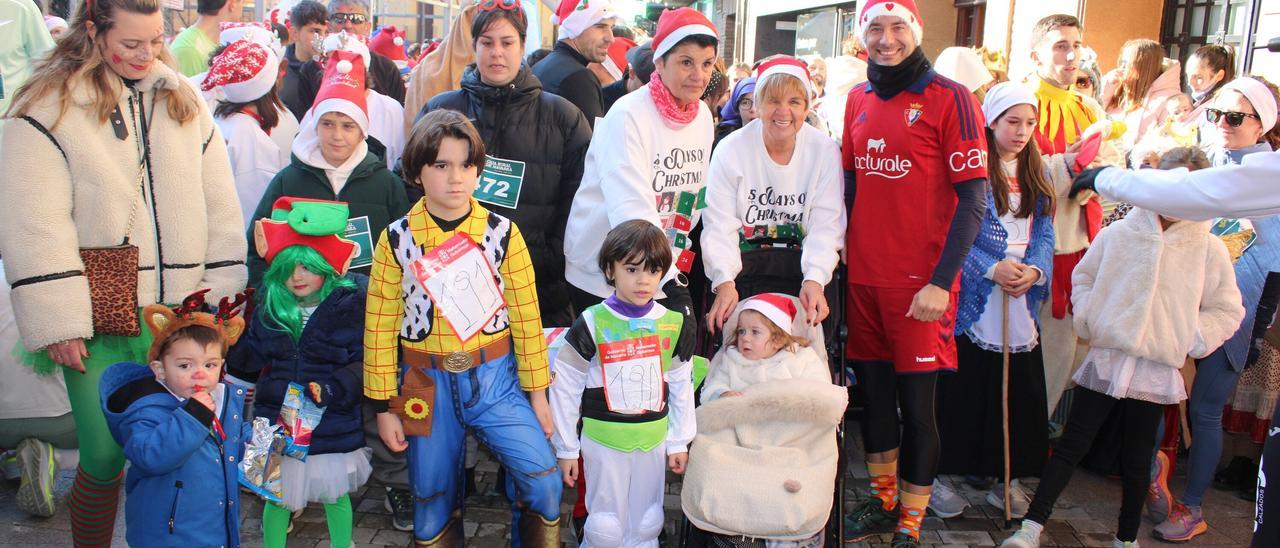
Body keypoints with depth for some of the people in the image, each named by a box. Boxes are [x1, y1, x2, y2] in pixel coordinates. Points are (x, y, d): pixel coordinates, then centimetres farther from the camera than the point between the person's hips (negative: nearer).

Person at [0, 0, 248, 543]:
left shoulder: (184, 102, 10)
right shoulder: (46, 107, -3)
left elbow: (219, 208, 10)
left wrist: (224, 295, 5)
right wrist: (57, 321, -12)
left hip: (180, 318, 4)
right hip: (99, 325, -3)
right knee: (104, 457, 0)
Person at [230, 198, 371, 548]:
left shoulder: (350, 305, -11)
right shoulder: (269, 307, 2)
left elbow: (362, 362, -14)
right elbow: (251, 359, 6)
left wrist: (332, 389, -27)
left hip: (333, 424, -2)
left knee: (335, 494, 15)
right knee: (276, 495, 14)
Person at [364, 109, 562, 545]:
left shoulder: (502, 233, -5)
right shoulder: (397, 239, -5)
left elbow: (526, 316, -2)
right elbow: (379, 326, -1)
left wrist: (537, 392, 0)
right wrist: (383, 406, 1)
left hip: (495, 378, 0)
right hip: (426, 385, 1)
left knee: (543, 481, -11)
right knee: (433, 502, 13)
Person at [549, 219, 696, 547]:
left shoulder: (674, 326, -2)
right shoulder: (591, 325, -12)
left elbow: (682, 389, 6)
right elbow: (565, 388, -6)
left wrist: (679, 443, 8)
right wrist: (566, 447, -2)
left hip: (654, 440, 3)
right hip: (604, 441, -3)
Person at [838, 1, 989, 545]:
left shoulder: (949, 99, -7)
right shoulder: (858, 100, 9)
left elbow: (973, 199, -10)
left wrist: (941, 281, -15)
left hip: (921, 284, -5)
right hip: (863, 276, 5)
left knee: (916, 402, 2)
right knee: (873, 392, 14)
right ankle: (883, 500, 33)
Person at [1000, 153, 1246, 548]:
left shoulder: (1209, 248, 1)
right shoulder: (1118, 234, 3)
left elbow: (1227, 310, 8)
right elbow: (1083, 277, 15)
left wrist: (1190, 342, -4)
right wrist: (1087, 320, 2)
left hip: (1157, 370, 0)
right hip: (1105, 358, 0)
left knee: (1136, 459, 11)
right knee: (1071, 445, 0)